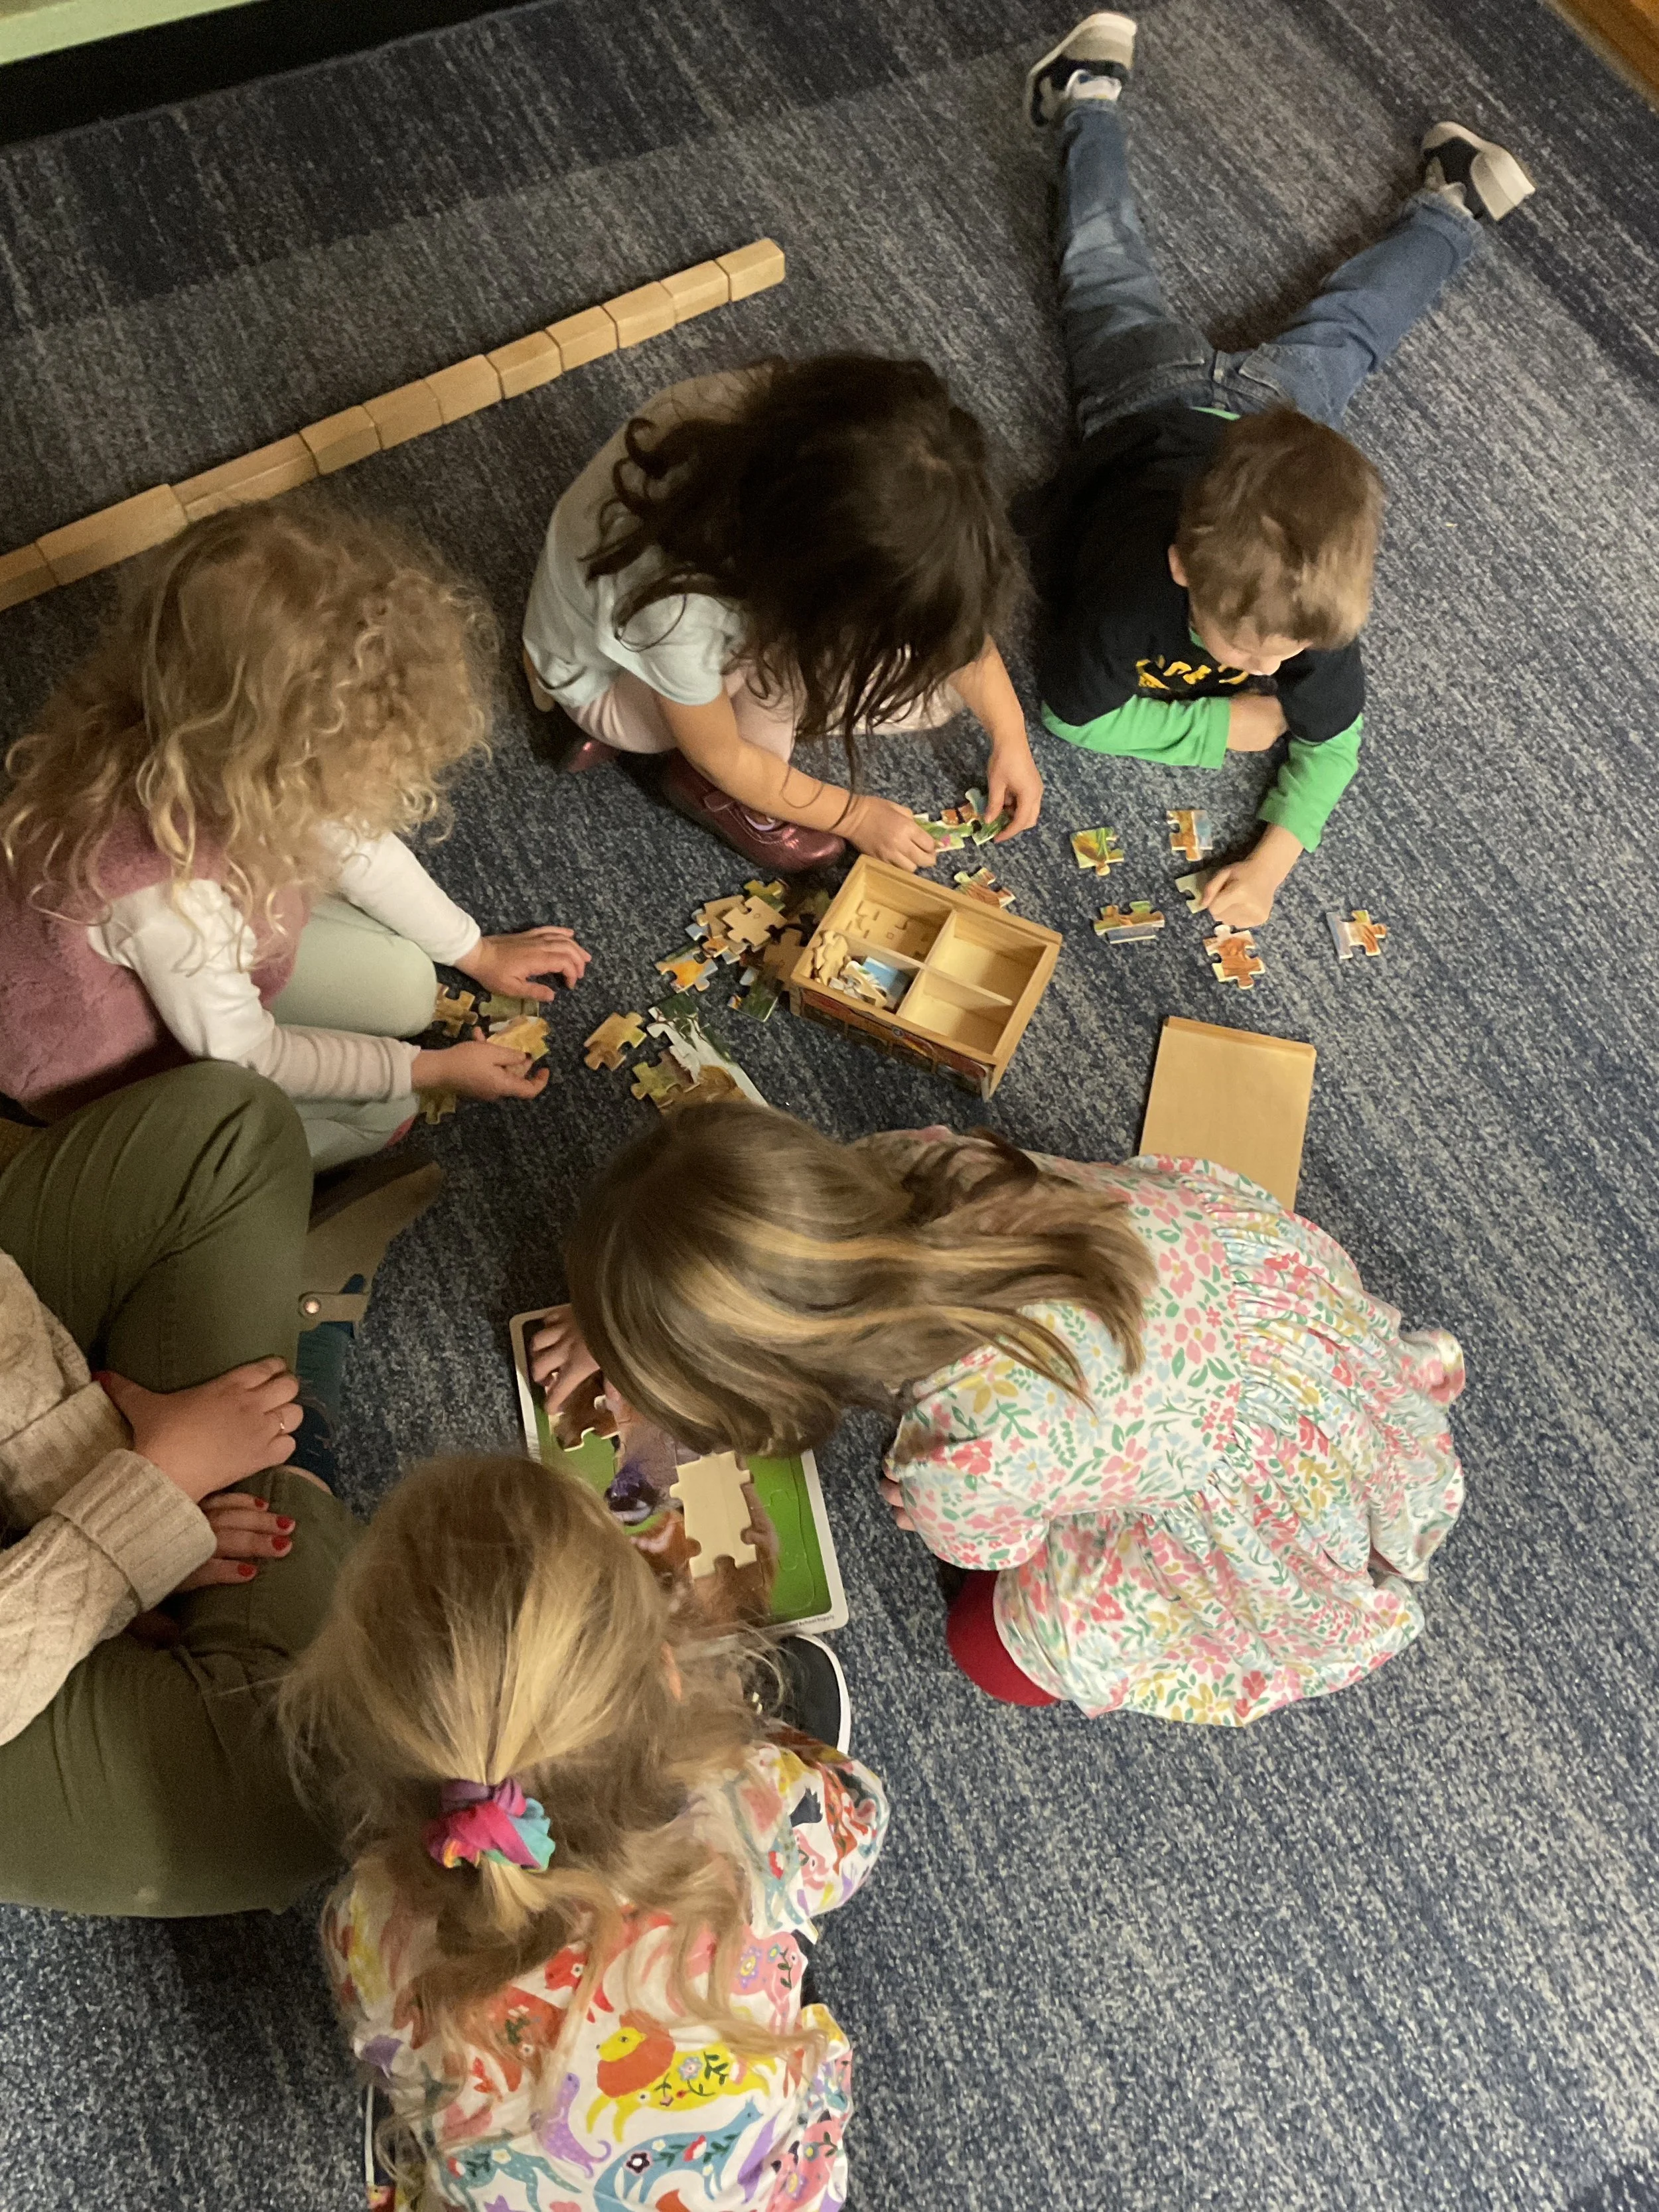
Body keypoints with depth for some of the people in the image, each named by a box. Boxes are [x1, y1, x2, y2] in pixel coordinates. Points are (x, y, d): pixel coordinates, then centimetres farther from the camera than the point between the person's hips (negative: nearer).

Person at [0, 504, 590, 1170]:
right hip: (118, 1054, -6)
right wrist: (430, 1069, -15)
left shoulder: (209, 726, -27)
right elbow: (245, 1056, -26)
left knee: (403, 987, 5)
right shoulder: (167, 893, -47)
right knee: (379, 1114, -3)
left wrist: (475, 951, 6)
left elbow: (347, 833, -5)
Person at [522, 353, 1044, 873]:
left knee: (927, 690, -2)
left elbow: (948, 600, -14)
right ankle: (716, 791, -4)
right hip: (613, 675, -5)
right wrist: (855, 815, -11)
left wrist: (1011, 734, -9)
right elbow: (721, 756, -22)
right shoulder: (678, 608, -44)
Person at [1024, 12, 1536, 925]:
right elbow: (1071, 715, -29)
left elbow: (1332, 740, -28)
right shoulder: (1129, 596, -46)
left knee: (1338, 329, 30)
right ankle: (1091, 96, 50)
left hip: (1272, 405, 0)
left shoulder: (1310, 605, -41)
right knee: (1108, 273, 28)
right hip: (1151, 394, 1)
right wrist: (1221, 722, -33)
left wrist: (1274, 858, -44)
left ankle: (1449, 205, 55)